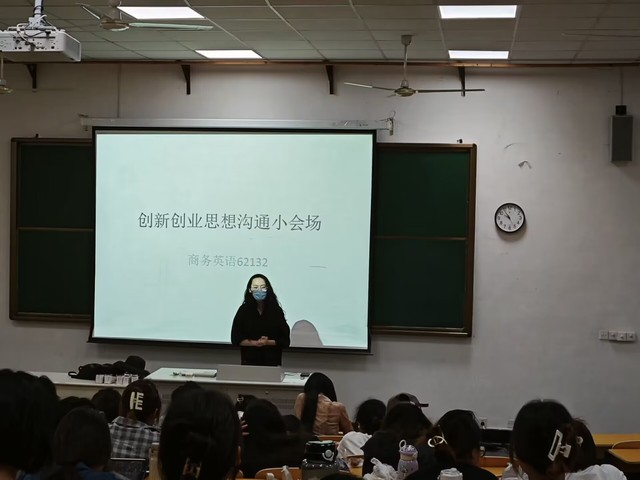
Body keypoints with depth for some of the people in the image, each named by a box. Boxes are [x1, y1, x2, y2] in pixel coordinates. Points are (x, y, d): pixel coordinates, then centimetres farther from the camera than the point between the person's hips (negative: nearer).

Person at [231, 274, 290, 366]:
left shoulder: (276, 311, 1)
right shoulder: (244, 310, 1)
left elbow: (285, 340, 0)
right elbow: (236, 339, -1)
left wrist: (268, 342, -16)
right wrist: (255, 343, -14)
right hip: (249, 361, 0)